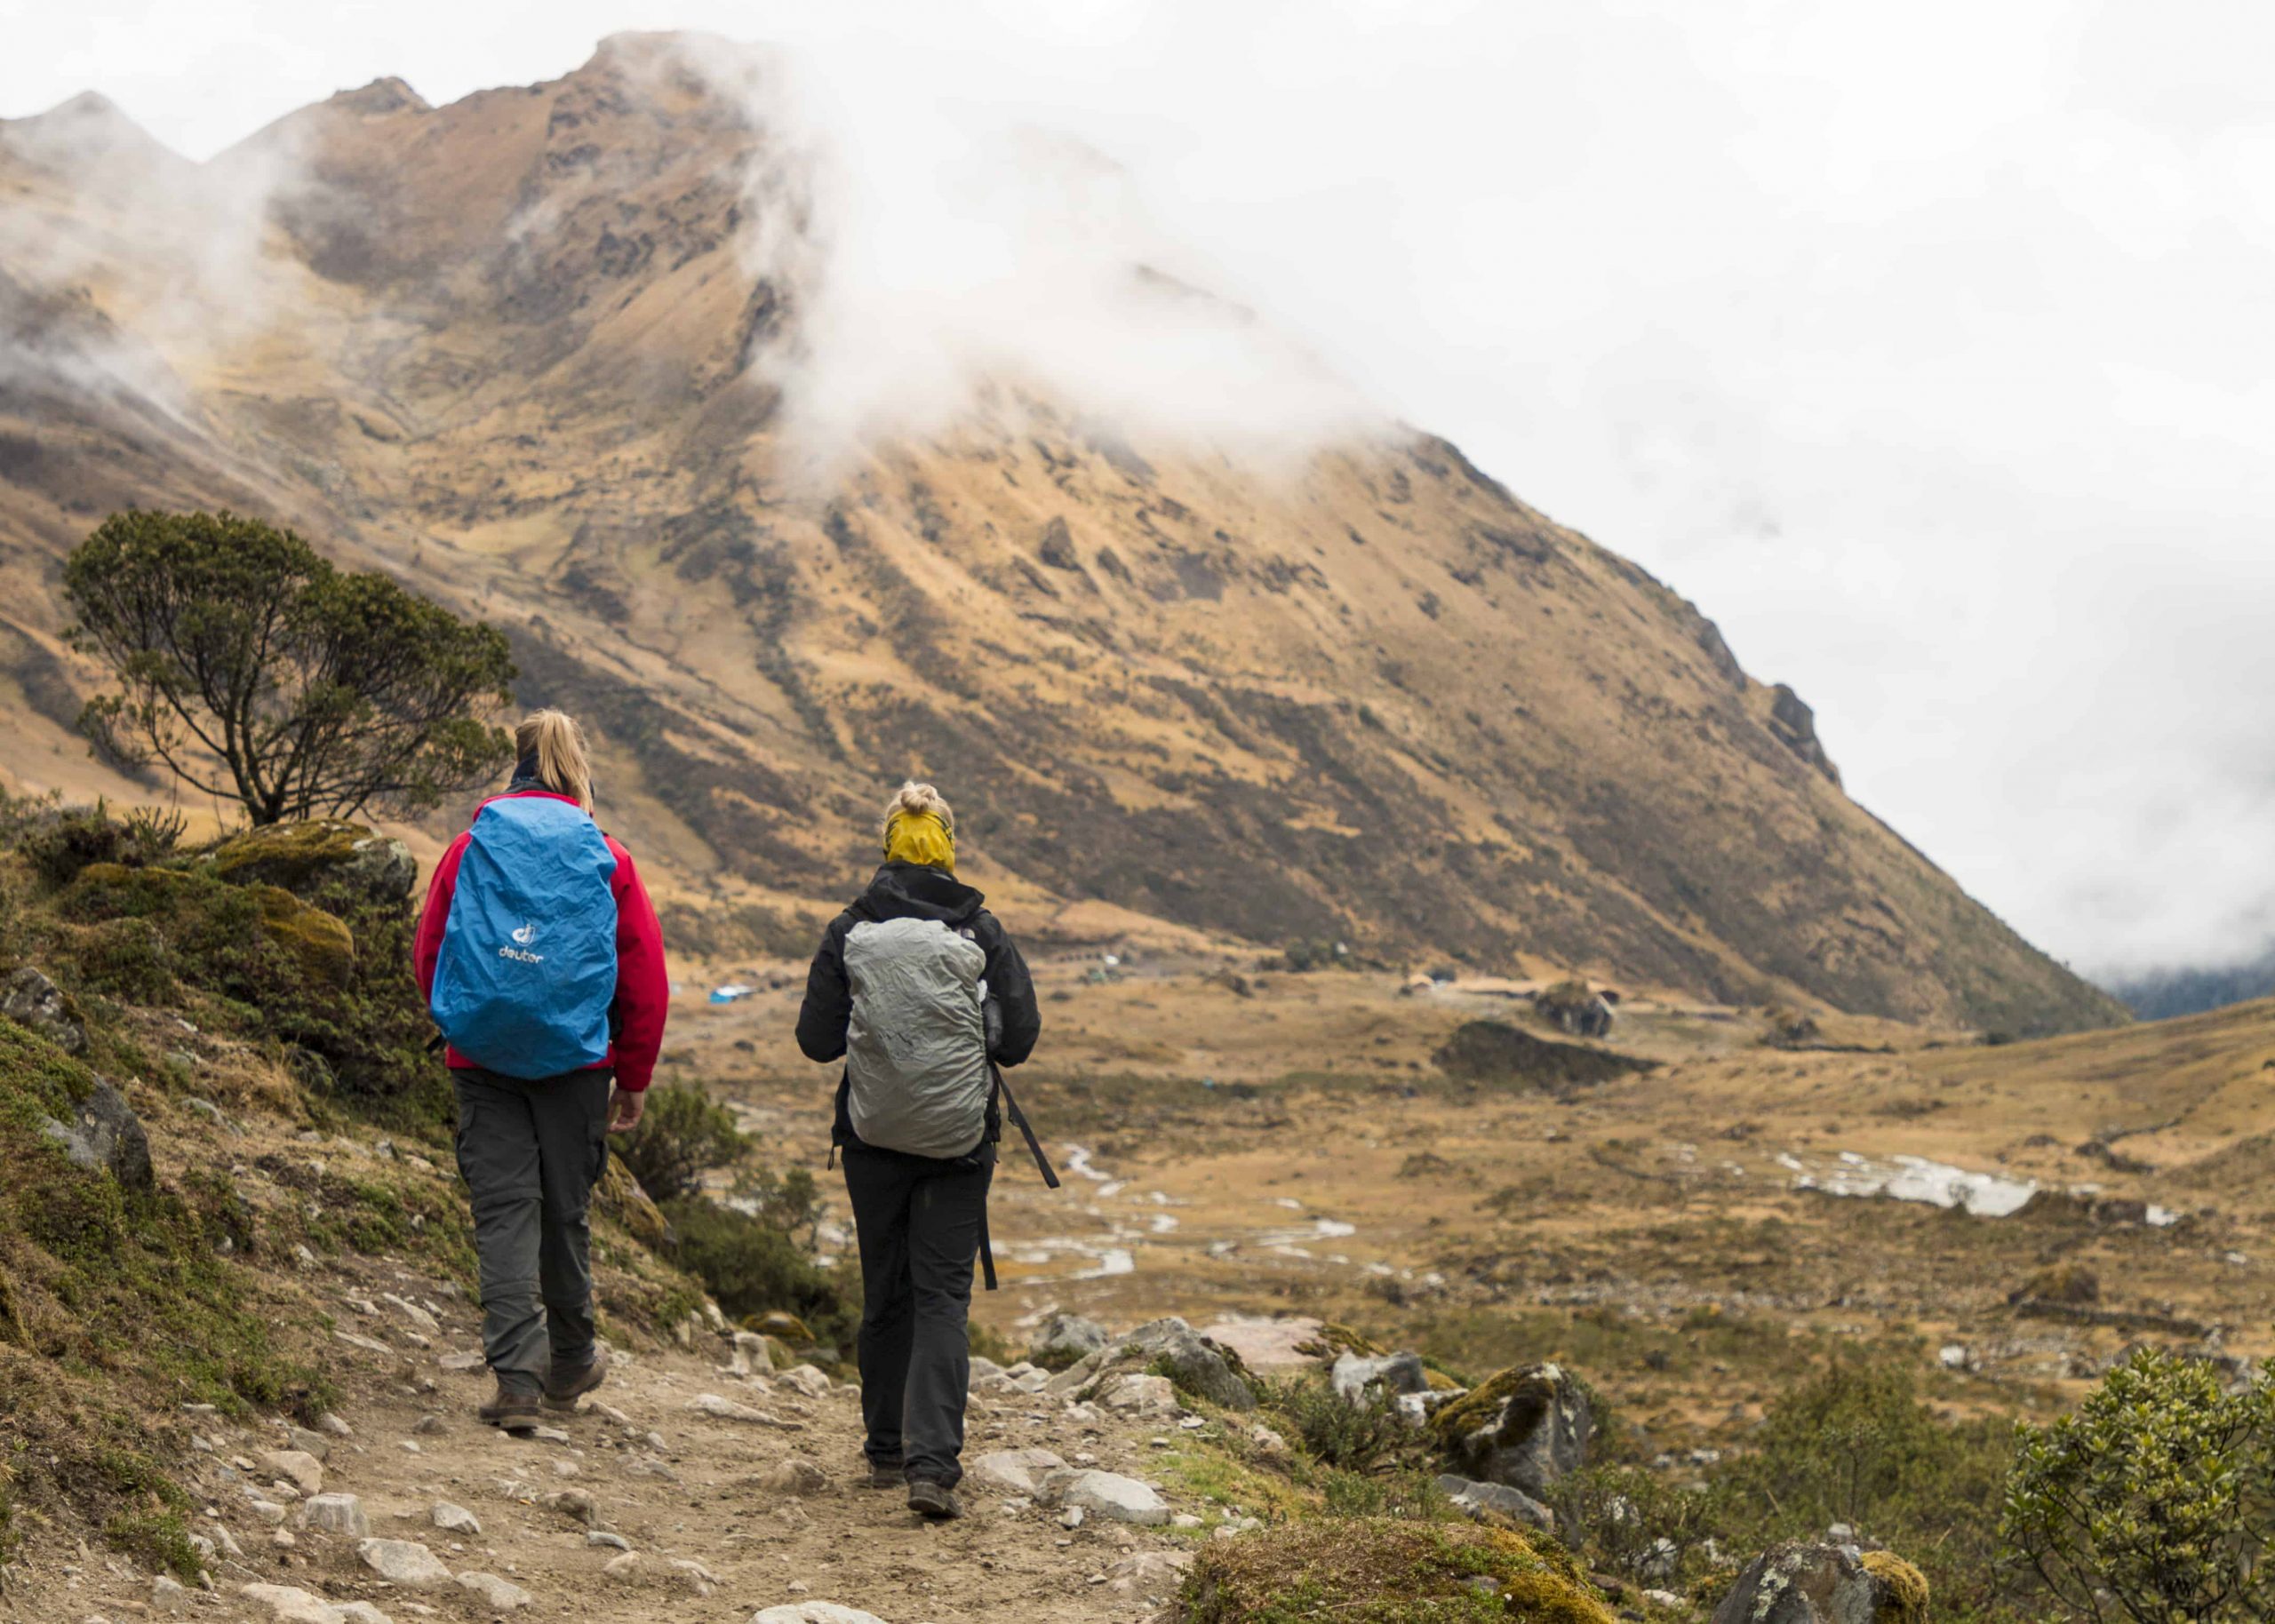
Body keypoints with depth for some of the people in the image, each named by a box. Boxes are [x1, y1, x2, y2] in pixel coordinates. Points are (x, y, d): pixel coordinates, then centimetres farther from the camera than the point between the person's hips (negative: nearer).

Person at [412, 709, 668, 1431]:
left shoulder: (470, 849, 0)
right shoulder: (607, 859, -1)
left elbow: (426, 953, 7)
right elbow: (645, 982, 0)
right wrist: (633, 1079, 10)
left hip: (483, 1058, 0)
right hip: (576, 1057, 0)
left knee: (504, 1210, 0)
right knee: (566, 1209, 12)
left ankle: (517, 1374, -10)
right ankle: (570, 1364, 28)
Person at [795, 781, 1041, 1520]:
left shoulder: (849, 932, -6)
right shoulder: (982, 933, -7)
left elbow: (816, 1039, -5)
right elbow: (1018, 1039, -7)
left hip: (874, 1137, 1)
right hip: (958, 1139, -1)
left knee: (885, 1294, 15)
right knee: (943, 1294, 1)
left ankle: (888, 1451, 25)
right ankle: (933, 1464, -11)